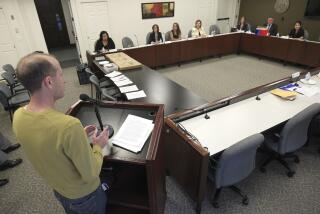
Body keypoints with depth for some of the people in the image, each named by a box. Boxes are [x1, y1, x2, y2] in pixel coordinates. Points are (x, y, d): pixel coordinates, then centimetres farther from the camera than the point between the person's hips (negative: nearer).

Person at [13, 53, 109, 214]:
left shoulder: (18, 117, -16)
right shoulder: (69, 125, -40)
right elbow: (90, 174, -27)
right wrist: (98, 146, -12)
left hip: (58, 190, 6)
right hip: (84, 195, -6)